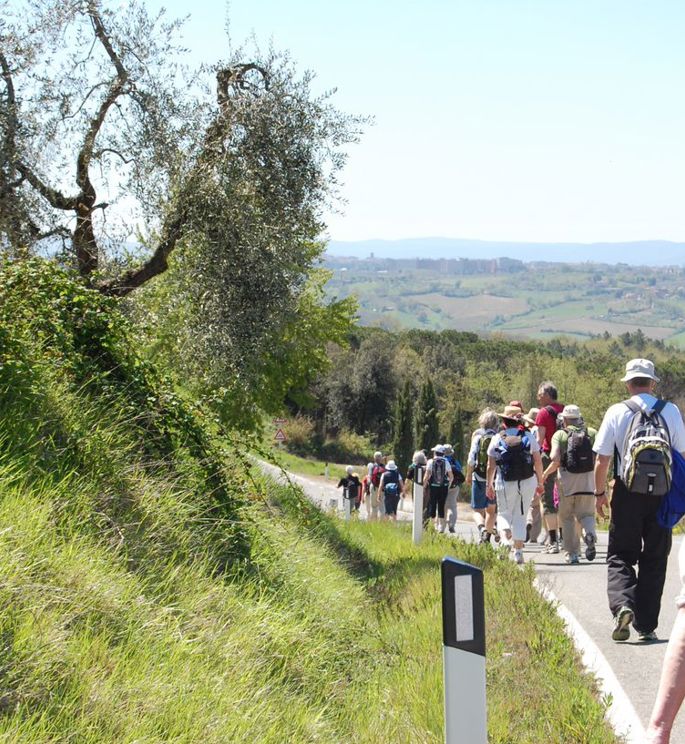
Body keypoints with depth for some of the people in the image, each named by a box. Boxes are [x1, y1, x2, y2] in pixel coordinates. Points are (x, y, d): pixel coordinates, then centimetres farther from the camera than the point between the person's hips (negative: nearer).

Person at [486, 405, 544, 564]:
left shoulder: (497, 439, 1)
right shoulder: (528, 437, 3)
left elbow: (491, 465, 1)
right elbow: (538, 462, 2)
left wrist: (489, 485, 11)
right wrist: (540, 483, 11)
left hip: (505, 484, -1)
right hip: (527, 482, 1)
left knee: (504, 514, 13)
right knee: (520, 517, 9)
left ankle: (507, 537, -16)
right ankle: (518, 552, 6)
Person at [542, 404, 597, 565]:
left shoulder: (560, 434, -1)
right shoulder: (592, 433, 7)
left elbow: (555, 459, -12)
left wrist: (546, 473, 5)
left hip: (567, 480, -2)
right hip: (588, 479, 2)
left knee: (567, 517, 10)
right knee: (586, 514, 11)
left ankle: (572, 553, 7)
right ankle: (590, 534, -21)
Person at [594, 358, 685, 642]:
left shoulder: (617, 412, -3)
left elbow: (602, 460, -3)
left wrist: (599, 493, 9)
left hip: (627, 493, -1)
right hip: (662, 495, 2)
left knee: (620, 555, 7)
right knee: (654, 560, 11)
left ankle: (622, 604, -19)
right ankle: (646, 626, 11)